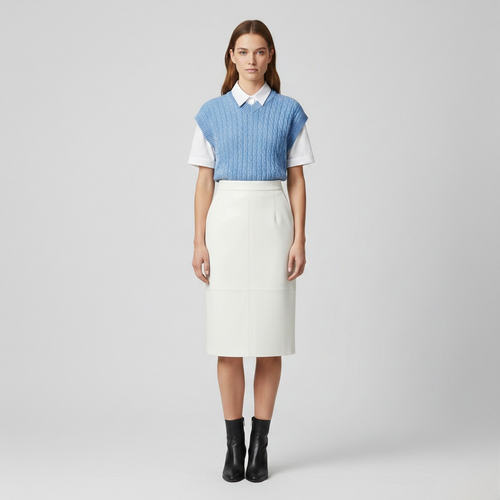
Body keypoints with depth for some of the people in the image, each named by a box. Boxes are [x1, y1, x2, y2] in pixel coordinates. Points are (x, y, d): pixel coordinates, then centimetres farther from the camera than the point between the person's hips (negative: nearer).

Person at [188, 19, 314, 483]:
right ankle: (234, 443, 12)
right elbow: (204, 181, 5)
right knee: (229, 338, 1)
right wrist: (199, 243, -1)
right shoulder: (212, 112, 7)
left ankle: (260, 444, 12)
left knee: (269, 337, 1)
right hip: (226, 222, 0)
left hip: (272, 222, 0)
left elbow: (296, 180, 5)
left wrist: (299, 240, -3)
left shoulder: (288, 111, 6)